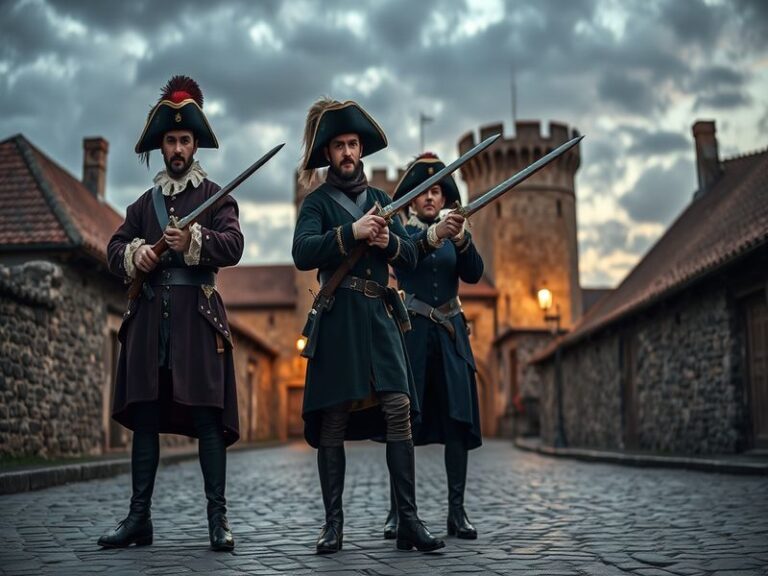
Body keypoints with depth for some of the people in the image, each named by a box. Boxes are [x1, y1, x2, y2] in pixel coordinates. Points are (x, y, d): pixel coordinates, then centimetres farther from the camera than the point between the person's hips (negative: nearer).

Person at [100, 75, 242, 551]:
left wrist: (193, 241, -26)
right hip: (149, 315, 4)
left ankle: (218, 517, -2)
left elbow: (233, 245, -8)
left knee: (207, 415, -7)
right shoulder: (145, 202, 20)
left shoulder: (216, 196, 7)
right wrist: (134, 254, -8)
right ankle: (140, 517, 11)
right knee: (144, 416, 5)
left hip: (198, 314, -4)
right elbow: (115, 248, 15)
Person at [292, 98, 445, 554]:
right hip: (337, 319, -3)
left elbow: (411, 258, 16)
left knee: (399, 410, -7)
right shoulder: (318, 202, 6)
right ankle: (334, 523, 6)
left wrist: (388, 241, -4)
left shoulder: (380, 200, 19)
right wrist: (351, 233, -20)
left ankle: (409, 519, -5)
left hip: (380, 316, 3)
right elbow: (303, 253, -11)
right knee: (333, 419, -2)